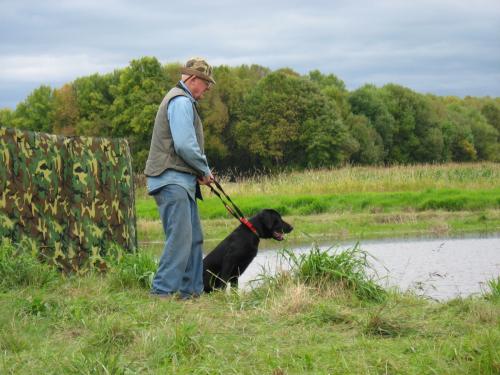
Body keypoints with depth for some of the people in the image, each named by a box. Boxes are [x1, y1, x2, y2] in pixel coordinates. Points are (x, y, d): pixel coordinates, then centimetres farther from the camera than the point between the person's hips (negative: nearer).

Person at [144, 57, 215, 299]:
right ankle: (163, 290, -16)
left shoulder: (182, 101, 23)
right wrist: (205, 170, -7)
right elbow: (185, 145, -21)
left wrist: (201, 172, 12)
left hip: (181, 181, 11)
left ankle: (190, 290, 13)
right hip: (172, 181, -11)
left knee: (194, 238, 11)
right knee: (180, 236, -15)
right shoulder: (181, 101, -11)